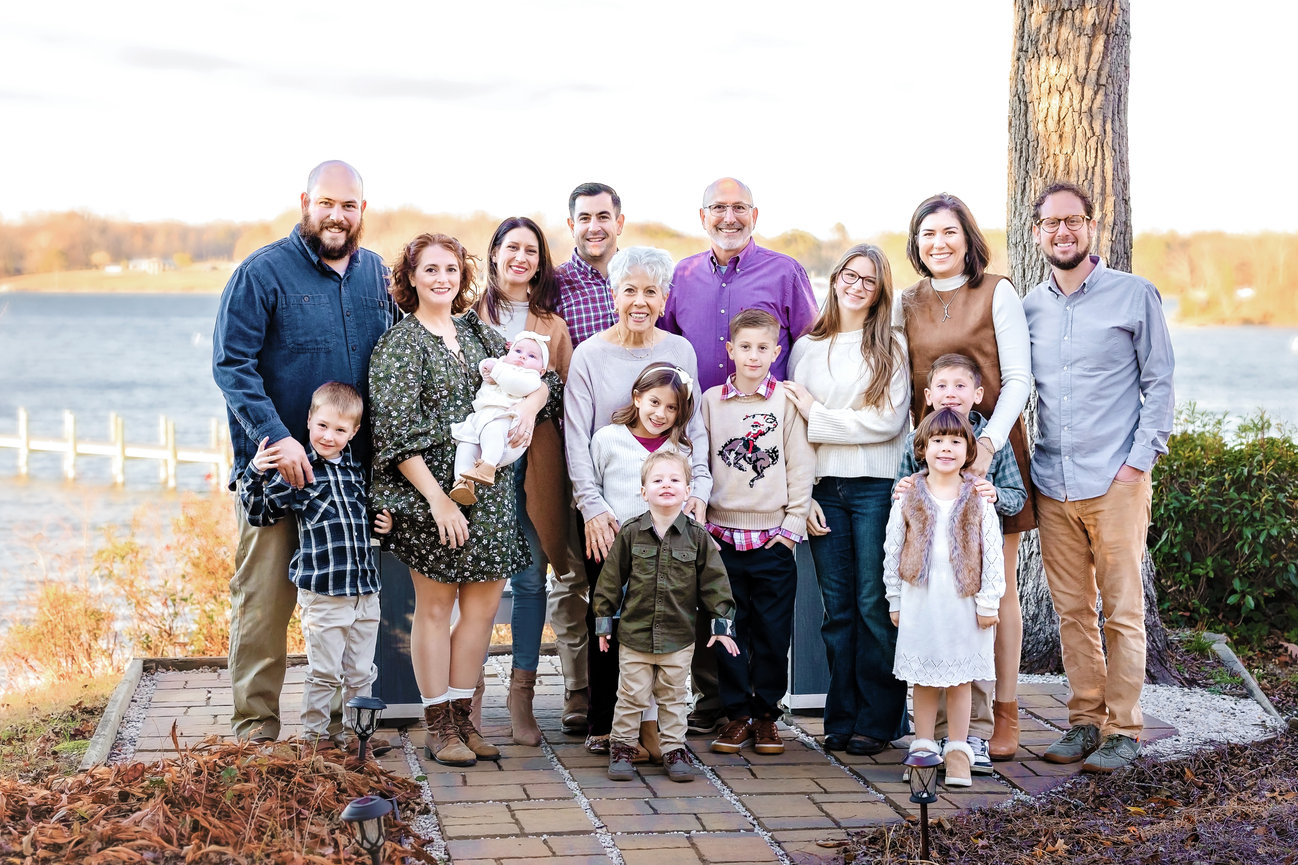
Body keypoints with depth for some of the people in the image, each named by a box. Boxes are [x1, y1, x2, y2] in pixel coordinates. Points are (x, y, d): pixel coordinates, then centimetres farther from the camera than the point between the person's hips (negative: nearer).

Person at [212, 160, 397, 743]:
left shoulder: (377, 274, 11)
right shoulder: (263, 272, -5)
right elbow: (231, 364, -11)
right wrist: (277, 437, -21)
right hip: (275, 468, -5)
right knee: (264, 600, -3)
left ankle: (338, 718, 22)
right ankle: (255, 727, 6)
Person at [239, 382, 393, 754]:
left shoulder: (357, 470, 11)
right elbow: (259, 514, -5)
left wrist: (385, 523, 7)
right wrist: (255, 474, -19)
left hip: (365, 590, 5)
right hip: (322, 593, -5)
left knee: (361, 671, 14)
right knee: (324, 673, 3)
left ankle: (360, 730, 26)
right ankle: (314, 734, 17)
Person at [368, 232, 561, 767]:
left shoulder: (476, 331, 13)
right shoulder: (400, 343, -5)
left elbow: (543, 377, 15)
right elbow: (396, 433, -12)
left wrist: (530, 406, -8)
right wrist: (438, 500, -17)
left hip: (489, 491, 6)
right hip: (431, 490, -6)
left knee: (484, 602, 7)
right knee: (435, 606, 3)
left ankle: (462, 718, 19)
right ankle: (438, 728, 13)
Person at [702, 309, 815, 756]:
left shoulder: (787, 401, 2)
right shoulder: (711, 400, 6)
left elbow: (800, 467, 2)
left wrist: (793, 523, -4)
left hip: (773, 537, -1)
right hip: (722, 535, 1)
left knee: (772, 631, 3)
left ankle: (766, 714, 16)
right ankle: (737, 714, 14)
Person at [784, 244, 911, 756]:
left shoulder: (892, 345, 4)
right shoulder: (807, 348, 14)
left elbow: (889, 421, -7)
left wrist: (818, 416, -3)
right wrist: (802, 496, 1)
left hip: (877, 487, -3)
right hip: (824, 490, 3)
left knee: (875, 603, -4)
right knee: (837, 608, 4)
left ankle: (878, 721, 3)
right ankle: (841, 719, 11)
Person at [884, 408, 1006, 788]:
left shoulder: (978, 501, 0)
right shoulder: (907, 501, 2)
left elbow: (993, 554, 1)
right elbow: (892, 553, 6)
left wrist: (988, 602, -2)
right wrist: (895, 601, 5)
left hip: (964, 607, -1)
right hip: (920, 605, 1)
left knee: (960, 678, 5)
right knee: (923, 678, 7)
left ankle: (958, 751, 14)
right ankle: (924, 747, 17)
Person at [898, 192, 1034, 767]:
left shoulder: (996, 293, 1)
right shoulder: (908, 304, 12)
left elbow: (1018, 380, -4)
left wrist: (989, 442, -16)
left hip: (992, 450, -3)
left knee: (996, 586, -1)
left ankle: (1001, 717, 6)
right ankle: (946, 722, 6)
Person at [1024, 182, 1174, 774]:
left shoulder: (1135, 295, 2)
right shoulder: (1028, 308, 11)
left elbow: (1158, 382, 1)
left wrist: (1141, 458, -8)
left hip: (1116, 481, -3)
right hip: (1052, 483, 4)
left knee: (1122, 610, -1)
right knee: (1071, 611, 8)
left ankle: (1123, 730, 6)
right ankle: (1085, 721, 17)